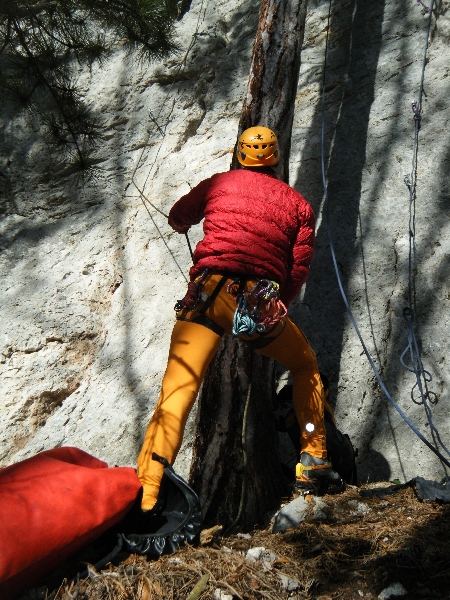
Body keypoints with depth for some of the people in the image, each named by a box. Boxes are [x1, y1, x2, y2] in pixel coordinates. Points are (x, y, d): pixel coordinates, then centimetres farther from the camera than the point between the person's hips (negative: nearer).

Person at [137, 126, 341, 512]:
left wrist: (185, 225, 54)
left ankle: (146, 497, -15)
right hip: (262, 304, 1)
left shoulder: (218, 184, 16)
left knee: (177, 392, -5)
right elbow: (300, 268, 8)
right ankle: (313, 462, 27)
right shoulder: (298, 203, 16)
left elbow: (178, 218, 30)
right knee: (306, 366, 27)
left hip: (208, 295, -1)